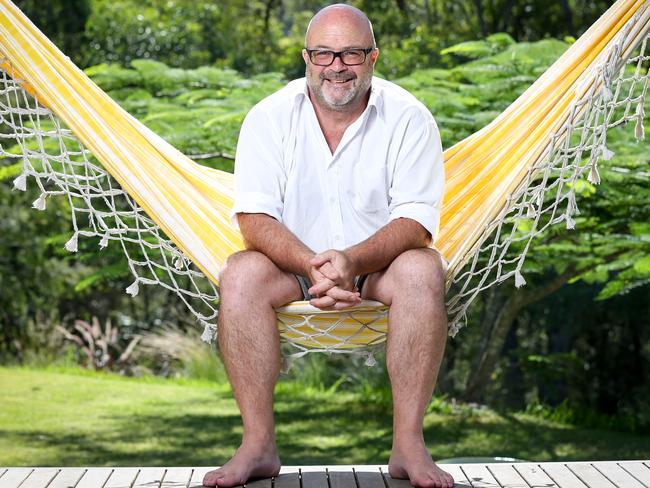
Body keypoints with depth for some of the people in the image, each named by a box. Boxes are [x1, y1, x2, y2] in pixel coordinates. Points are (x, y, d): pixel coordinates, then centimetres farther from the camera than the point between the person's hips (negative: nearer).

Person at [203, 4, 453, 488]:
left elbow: (416, 222, -16)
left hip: (379, 266, -1)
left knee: (422, 271, -33)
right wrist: (313, 266, -32)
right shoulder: (270, 117, -7)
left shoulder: (409, 118, -10)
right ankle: (258, 444, -26)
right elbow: (255, 219, -13)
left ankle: (409, 444, -30)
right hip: (294, 263, 1)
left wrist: (352, 261, -35)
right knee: (240, 275, -29)